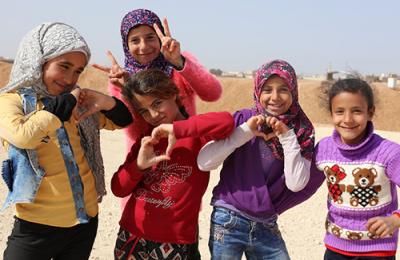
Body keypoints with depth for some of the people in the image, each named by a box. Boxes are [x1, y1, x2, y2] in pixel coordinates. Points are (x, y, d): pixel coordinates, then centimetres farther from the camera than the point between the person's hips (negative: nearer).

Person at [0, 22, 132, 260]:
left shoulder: (79, 102, 6)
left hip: (85, 221, 5)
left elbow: (123, 120, 16)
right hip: (37, 226, -4)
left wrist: (108, 102, -6)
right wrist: (64, 104, -13)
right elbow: (23, 136, -26)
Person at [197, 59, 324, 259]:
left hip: (267, 226, 2)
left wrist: (287, 137, -14)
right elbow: (204, 162, -16)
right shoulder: (242, 119, -7)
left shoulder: (302, 131, 0)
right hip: (229, 222, -2)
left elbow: (296, 184, -9)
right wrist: (245, 131, -19)